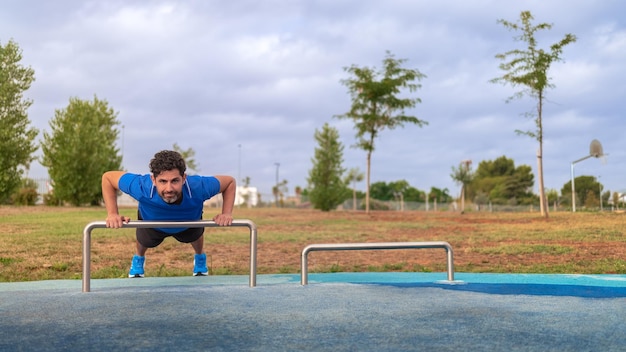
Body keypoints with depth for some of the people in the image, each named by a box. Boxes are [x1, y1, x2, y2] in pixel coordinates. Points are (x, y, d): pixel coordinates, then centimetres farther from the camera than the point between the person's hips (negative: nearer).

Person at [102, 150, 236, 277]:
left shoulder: (198, 187, -47)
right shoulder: (141, 187, -48)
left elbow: (230, 182, -28)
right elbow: (108, 177, -30)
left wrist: (227, 214, -40)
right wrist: (112, 213, -38)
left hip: (189, 223, 1)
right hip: (151, 223, -1)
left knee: (195, 236, 33)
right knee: (145, 241, 30)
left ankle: (200, 259, 68)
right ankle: (138, 259, 66)